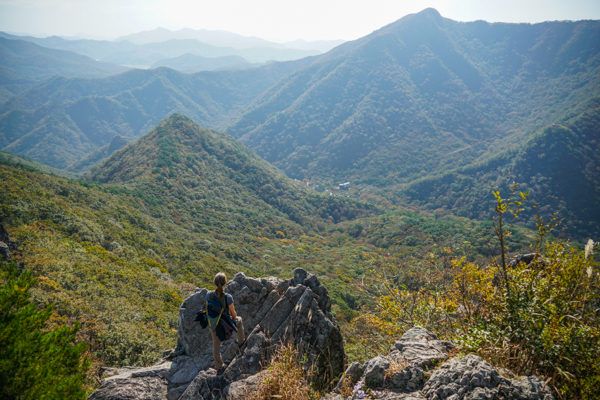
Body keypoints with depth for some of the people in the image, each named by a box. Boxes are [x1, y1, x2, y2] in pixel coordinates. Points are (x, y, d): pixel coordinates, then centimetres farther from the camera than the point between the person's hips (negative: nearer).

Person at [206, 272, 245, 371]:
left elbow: (209, 308, -1)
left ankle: (218, 366, 41)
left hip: (213, 325, 2)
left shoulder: (208, 295, -20)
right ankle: (241, 341, 52)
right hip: (225, 325, -2)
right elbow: (233, 313, -15)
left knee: (216, 346, 24)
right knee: (239, 320, 32)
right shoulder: (228, 297, -29)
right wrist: (234, 317, 8)